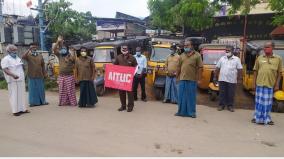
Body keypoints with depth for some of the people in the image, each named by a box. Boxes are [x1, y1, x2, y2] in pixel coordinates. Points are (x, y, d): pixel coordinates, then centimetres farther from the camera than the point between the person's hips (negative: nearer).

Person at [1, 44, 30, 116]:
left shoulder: (18, 58, 17)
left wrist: (23, 76, 18)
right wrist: (13, 75, -31)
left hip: (21, 80, 7)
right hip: (13, 81, -7)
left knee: (21, 95, 9)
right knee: (14, 95, -3)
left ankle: (22, 109, 17)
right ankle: (15, 111, 2)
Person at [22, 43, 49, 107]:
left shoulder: (40, 56, 8)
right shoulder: (28, 55, 0)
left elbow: (43, 65, 11)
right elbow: (23, 57, -23)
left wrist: (44, 74, 9)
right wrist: (29, 50, -22)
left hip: (40, 75, 3)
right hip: (32, 76, -2)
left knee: (41, 89, 9)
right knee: (32, 89, 3)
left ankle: (42, 101, 20)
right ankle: (33, 102, 12)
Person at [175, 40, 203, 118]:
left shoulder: (197, 55, 0)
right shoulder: (182, 55, 12)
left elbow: (200, 68, -3)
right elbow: (179, 67, 14)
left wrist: (198, 78, -8)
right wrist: (178, 76, 9)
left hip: (192, 79, -3)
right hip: (182, 79, 4)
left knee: (191, 96, 5)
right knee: (181, 96, 8)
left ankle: (192, 112, 16)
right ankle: (181, 111, 19)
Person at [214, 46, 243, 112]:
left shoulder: (236, 59, 4)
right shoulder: (222, 58, 10)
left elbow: (239, 69, 1)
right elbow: (217, 68, 9)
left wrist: (239, 78, -5)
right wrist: (215, 77, 5)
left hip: (232, 80, -1)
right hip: (222, 79, 2)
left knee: (231, 94, 6)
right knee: (222, 93, 6)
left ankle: (230, 106, 18)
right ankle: (221, 105, 16)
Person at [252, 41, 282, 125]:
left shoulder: (278, 59, 3)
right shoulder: (260, 58, 4)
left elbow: (279, 73, 3)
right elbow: (256, 71, 6)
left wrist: (277, 84, -2)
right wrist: (254, 83, 3)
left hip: (270, 84, 0)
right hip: (260, 83, 0)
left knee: (268, 102, 10)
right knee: (259, 102, 6)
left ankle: (266, 118, 24)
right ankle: (258, 117, 18)